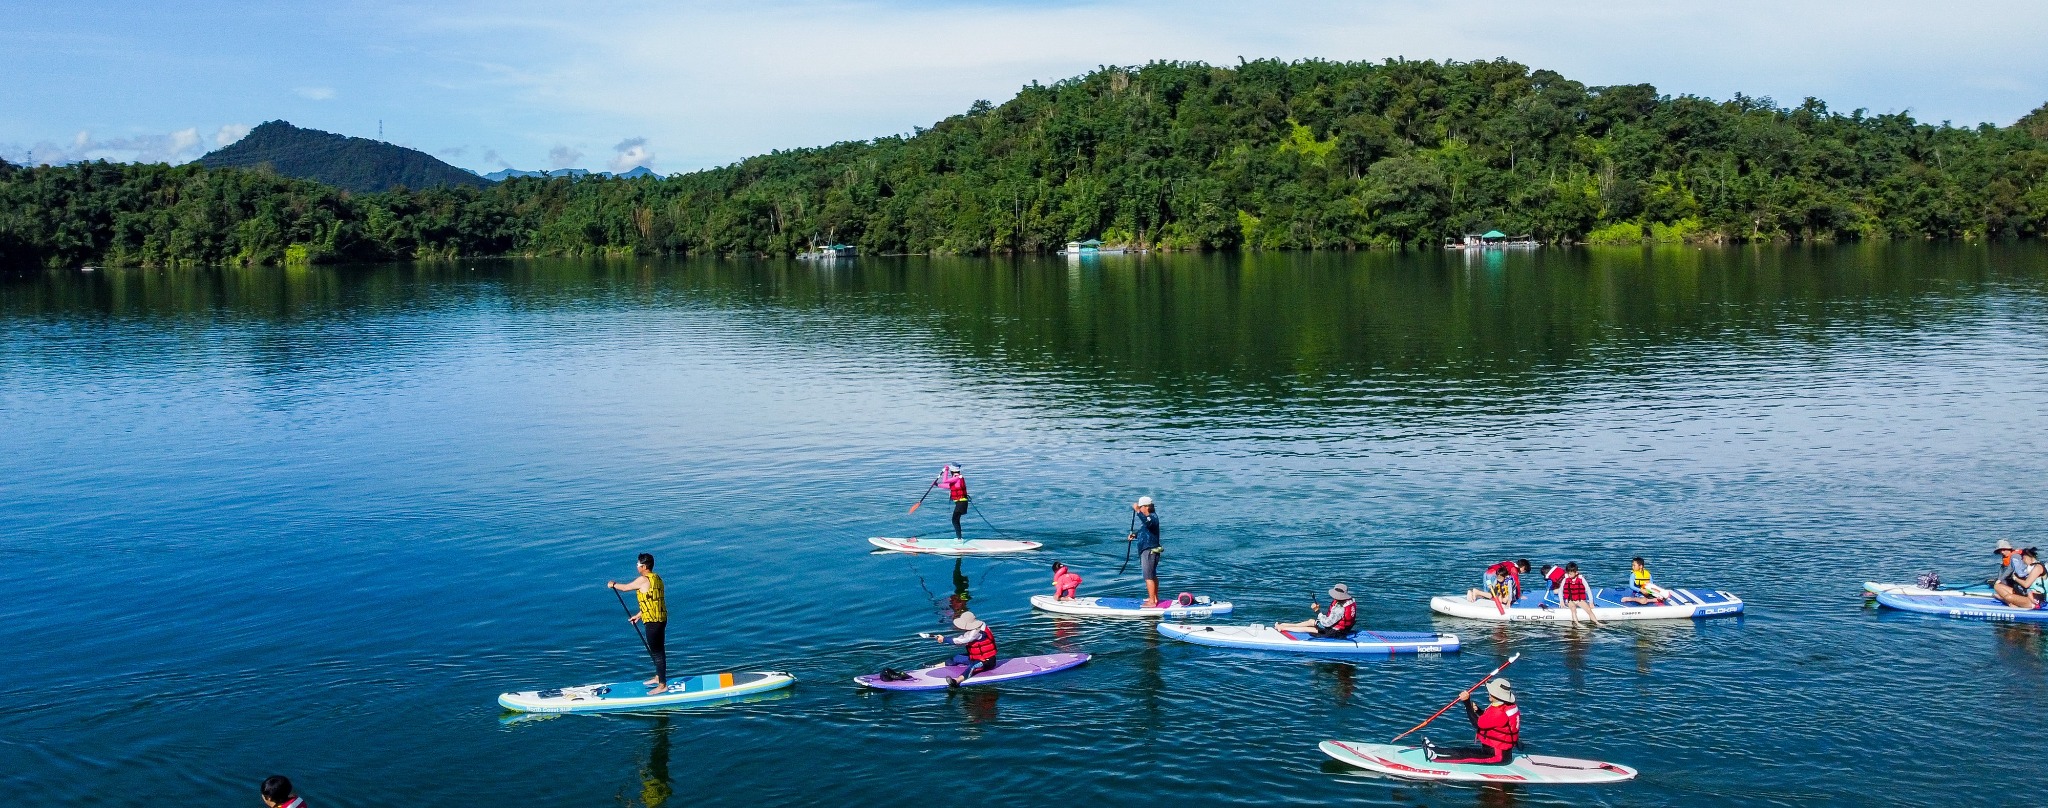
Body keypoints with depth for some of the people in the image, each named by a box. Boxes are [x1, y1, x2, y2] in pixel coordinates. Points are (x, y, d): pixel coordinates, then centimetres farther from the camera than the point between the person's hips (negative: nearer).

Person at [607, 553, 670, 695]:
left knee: (656, 652, -4)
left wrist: (613, 585, 16)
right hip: (661, 618, 9)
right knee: (658, 650, 22)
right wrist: (639, 615, 25)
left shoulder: (643, 580, -15)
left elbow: (625, 587, -3)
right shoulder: (656, 578, 12)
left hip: (653, 621, -9)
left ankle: (662, 685, -1)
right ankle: (658, 677, 36)